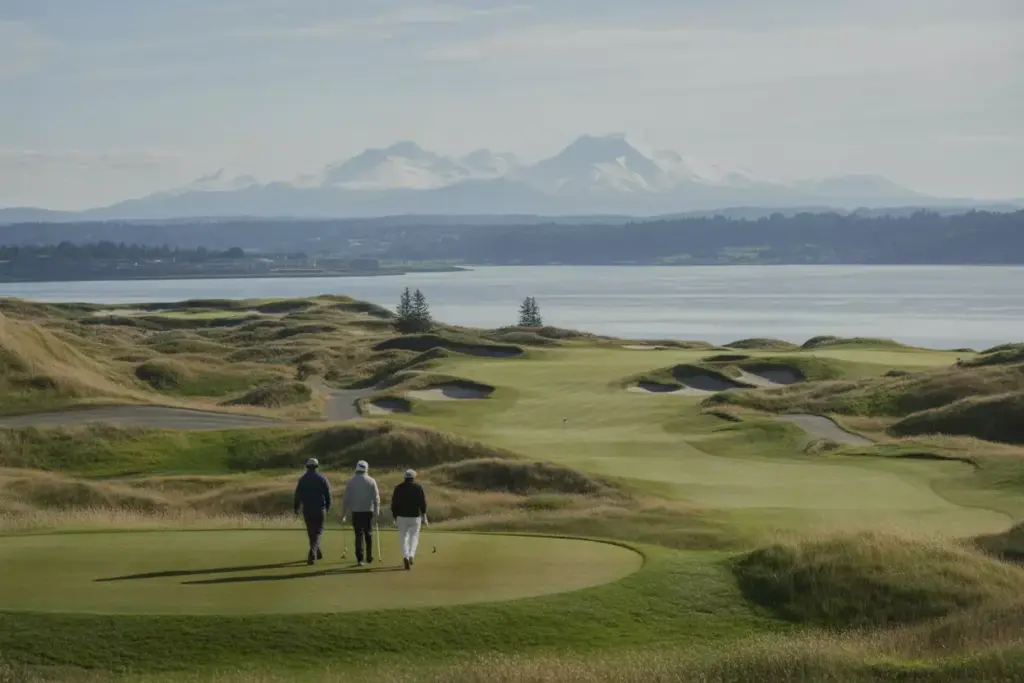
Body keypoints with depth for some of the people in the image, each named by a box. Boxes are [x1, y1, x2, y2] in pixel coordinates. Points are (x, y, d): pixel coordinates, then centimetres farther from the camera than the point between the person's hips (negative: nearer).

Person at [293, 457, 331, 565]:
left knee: (311, 532, 16)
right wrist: (328, 508, 12)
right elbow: (328, 495, -1)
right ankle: (312, 554, -18)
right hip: (320, 509, -1)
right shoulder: (323, 479, -2)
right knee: (317, 532, 1)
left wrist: (296, 508, 8)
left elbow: (298, 495, -2)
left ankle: (316, 553, 26)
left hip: (307, 510, 2)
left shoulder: (302, 479, 0)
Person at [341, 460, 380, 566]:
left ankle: (360, 558, -5)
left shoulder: (351, 482, 0)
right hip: (368, 510, 0)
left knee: (359, 534, 3)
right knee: (368, 534, 13)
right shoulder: (371, 481, -2)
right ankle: (369, 557, 15)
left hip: (356, 511, 0)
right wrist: (377, 510, 2)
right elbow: (376, 497, -5)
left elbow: (345, 498, 1)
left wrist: (343, 513, 8)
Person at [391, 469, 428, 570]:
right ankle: (411, 555, -7)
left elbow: (394, 503, 4)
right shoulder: (418, 487, 1)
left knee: (403, 537, 6)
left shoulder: (398, 488, 3)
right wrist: (424, 515, 2)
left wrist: (395, 516, 13)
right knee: (414, 536, 13)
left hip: (402, 516, 0)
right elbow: (423, 502, -4)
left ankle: (405, 556, -14)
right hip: (415, 516, 0)